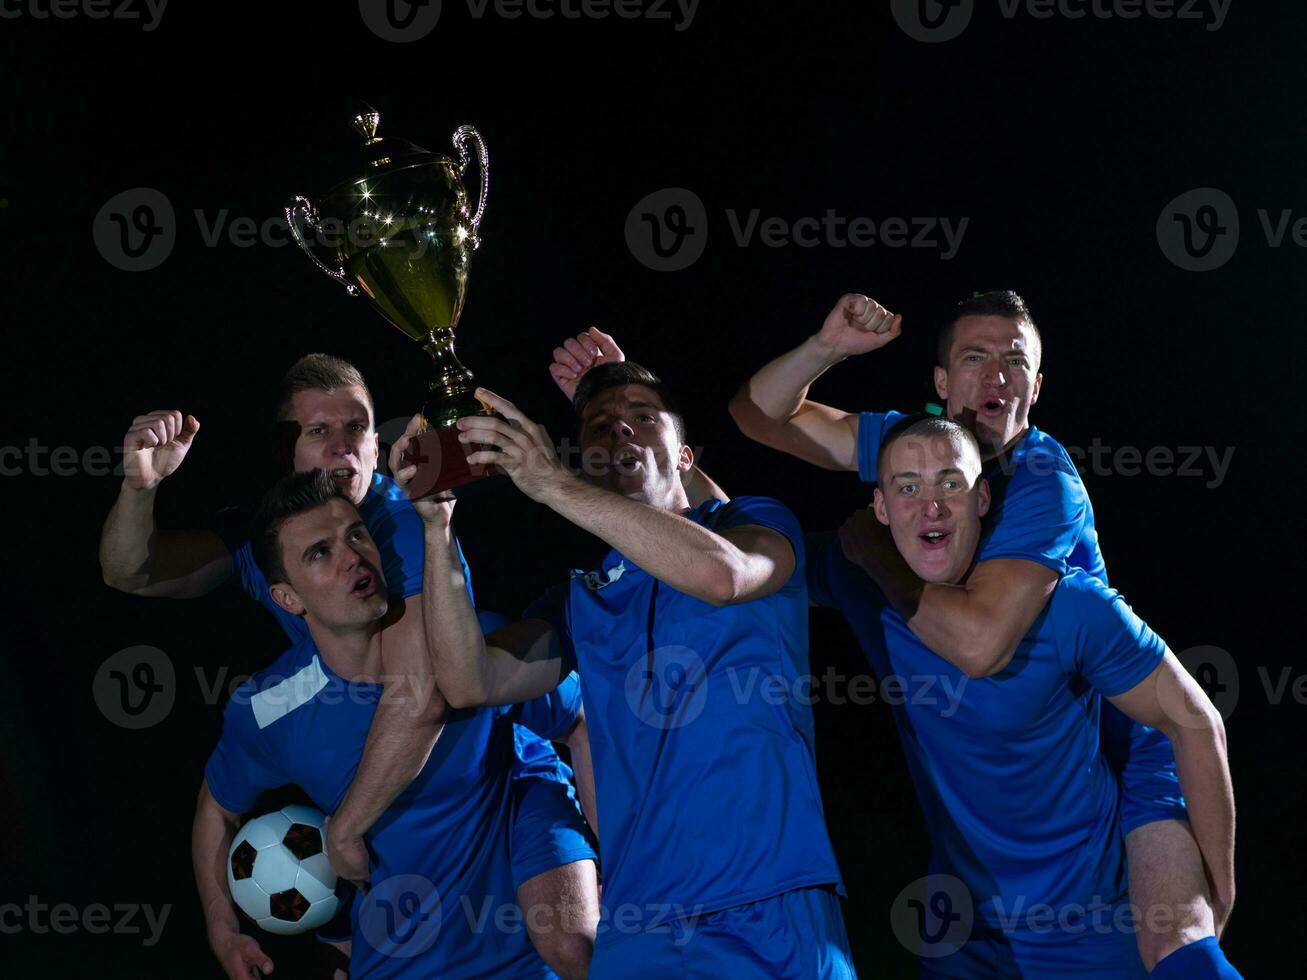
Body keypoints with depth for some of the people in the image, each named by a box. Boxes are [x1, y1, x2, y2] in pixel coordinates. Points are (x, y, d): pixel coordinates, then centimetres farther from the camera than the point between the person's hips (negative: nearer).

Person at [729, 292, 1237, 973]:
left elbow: (977, 643, -36)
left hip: (1119, 743, -7)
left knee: (1178, 943, -23)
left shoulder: (1047, 487, -24)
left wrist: (873, 550, -23)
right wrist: (827, 347, -16)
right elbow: (760, 415, 3)